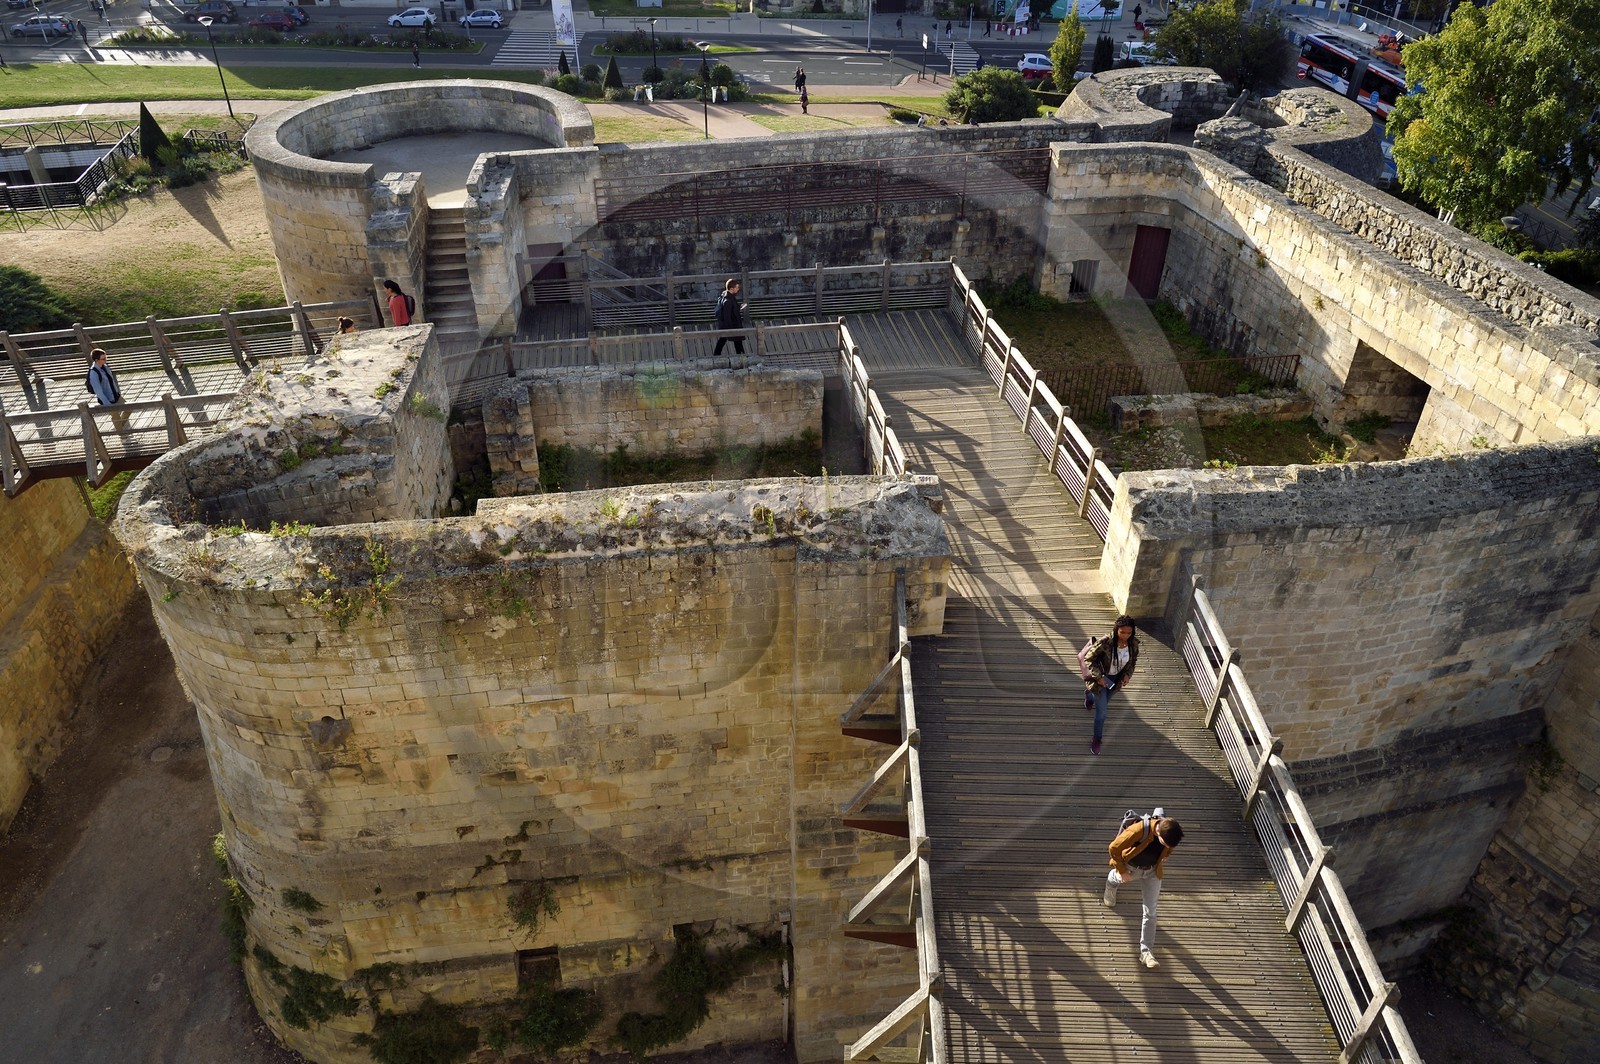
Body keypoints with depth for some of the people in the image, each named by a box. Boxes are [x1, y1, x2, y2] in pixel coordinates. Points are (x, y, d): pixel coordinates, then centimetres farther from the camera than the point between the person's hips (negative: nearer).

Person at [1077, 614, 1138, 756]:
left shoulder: (1134, 643, -20)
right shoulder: (1105, 642, -34)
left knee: (1104, 702, 31)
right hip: (1101, 678, -5)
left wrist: (1128, 675, -14)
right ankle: (1097, 739, 26)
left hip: (1116, 679, 5)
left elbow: (1133, 660, 1)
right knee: (1102, 713, 0)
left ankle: (1089, 696, 66)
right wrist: (1098, 677, -25)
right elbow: (1088, 658, -21)